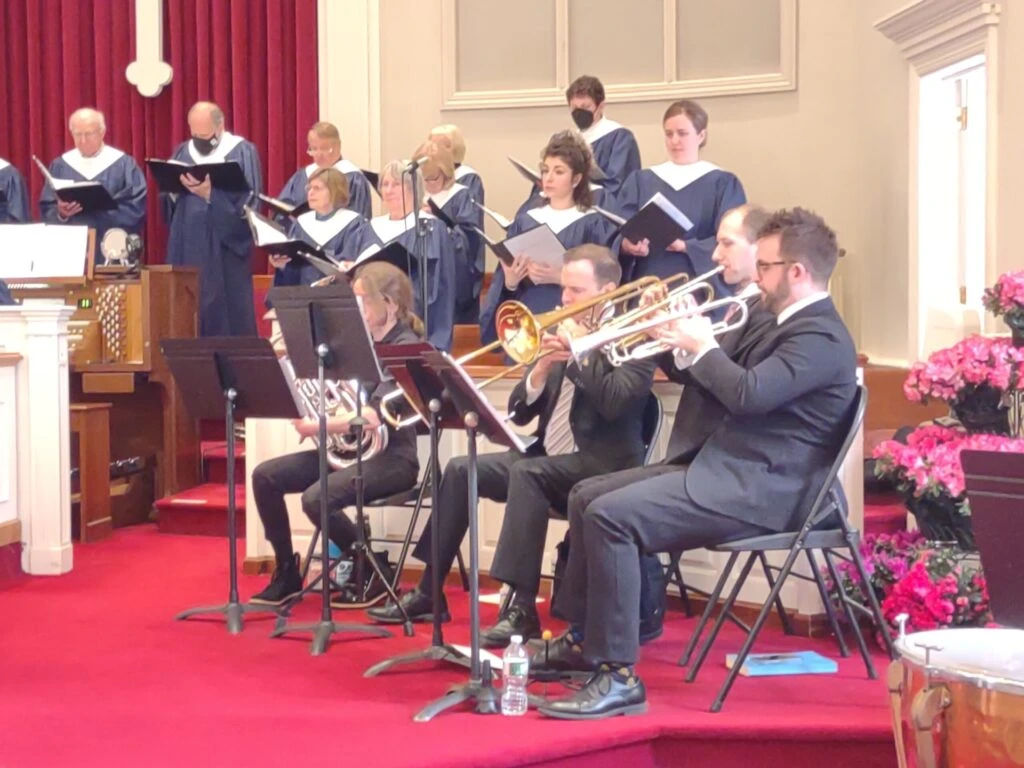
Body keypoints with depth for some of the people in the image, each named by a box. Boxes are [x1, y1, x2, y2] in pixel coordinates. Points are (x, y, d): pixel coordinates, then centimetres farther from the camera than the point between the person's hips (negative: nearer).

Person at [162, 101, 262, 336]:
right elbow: (167, 199, 11)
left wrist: (210, 194, -23)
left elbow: (248, 200, -12)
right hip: (187, 247, 4)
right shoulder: (182, 152, 13)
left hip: (224, 248, -4)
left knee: (225, 309, -4)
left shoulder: (242, 152, -1)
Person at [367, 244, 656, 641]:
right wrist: (542, 367, -8)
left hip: (601, 464, -8)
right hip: (547, 458, 8)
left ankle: (523, 609, -31)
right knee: (461, 469, -5)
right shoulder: (563, 336, 13)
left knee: (526, 472, -33)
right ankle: (428, 592, 2)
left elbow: (615, 404, -24)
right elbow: (519, 412, 10)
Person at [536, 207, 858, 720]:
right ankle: (581, 639, 24)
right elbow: (727, 390, 23)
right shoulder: (791, 325, 19)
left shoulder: (820, 336, -14)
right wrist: (682, 339, 9)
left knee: (610, 517, -25)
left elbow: (747, 394, -28)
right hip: (728, 470, 11)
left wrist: (702, 346, -11)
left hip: (758, 490, -11)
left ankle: (618, 678, -20)